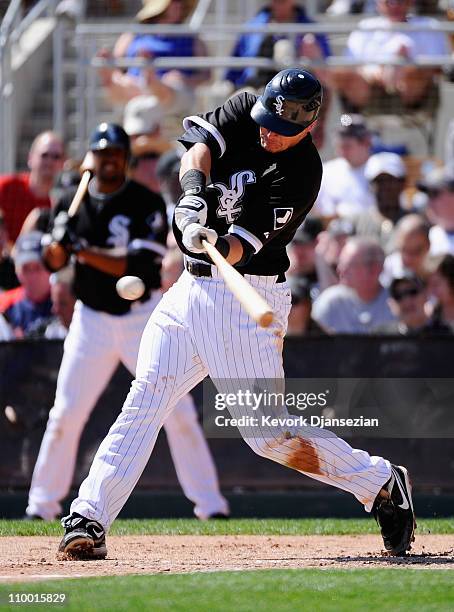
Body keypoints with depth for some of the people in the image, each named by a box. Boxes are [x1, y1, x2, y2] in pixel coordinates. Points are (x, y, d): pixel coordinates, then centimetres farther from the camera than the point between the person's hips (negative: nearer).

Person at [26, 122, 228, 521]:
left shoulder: (148, 204, -8)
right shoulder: (73, 202, 3)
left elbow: (141, 267, -19)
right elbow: (51, 263, 4)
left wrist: (84, 251, -27)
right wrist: (58, 240, -19)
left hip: (143, 315, -2)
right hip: (92, 319, 2)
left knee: (178, 411, -5)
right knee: (66, 413, 0)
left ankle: (209, 502, 2)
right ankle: (43, 503, 11)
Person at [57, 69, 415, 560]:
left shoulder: (301, 173, -15)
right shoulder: (245, 111, 3)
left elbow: (245, 246, -22)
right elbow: (199, 145, -13)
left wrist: (218, 245, -44)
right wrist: (194, 192, -33)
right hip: (192, 289, 6)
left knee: (269, 434, -7)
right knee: (144, 399, -6)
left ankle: (382, 485, 11)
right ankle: (88, 519, -9)